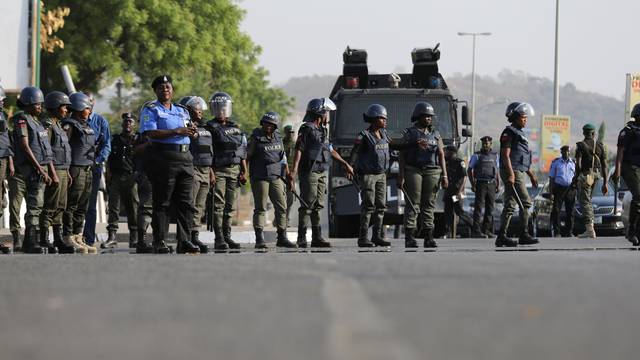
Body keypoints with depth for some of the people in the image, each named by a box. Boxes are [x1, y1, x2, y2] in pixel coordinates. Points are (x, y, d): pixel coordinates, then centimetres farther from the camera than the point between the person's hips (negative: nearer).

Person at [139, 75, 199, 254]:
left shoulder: (181, 111, 22)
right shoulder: (150, 109, 2)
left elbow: (187, 133, 24)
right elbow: (151, 133, -12)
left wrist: (191, 130, 0)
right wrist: (176, 132, -16)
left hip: (185, 157, 6)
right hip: (163, 158, -6)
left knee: (186, 203, 2)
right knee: (162, 203, -4)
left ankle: (184, 241, 4)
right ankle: (159, 243, -2)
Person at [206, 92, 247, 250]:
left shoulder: (235, 128, 15)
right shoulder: (210, 127, -2)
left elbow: (242, 152, 17)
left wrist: (244, 171, 10)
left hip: (234, 170, 5)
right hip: (218, 170, -5)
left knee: (230, 206, 6)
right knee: (218, 205, -10)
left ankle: (227, 236, 10)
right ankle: (219, 239, -12)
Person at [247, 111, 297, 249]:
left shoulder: (278, 138, 12)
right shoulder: (256, 138, -3)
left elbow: (283, 158, 19)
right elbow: (246, 155, -5)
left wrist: (288, 173, 14)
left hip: (276, 177, 5)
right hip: (260, 177, -5)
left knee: (281, 207, 3)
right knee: (260, 208, -5)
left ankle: (282, 238, 10)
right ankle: (259, 239, -5)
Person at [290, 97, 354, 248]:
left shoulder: (322, 130, 17)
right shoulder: (306, 129, -9)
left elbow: (330, 150, 27)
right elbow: (298, 150, -16)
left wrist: (345, 164, 32)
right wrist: (294, 171, -25)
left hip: (321, 172, 8)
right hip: (309, 172, -8)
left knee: (318, 206, 7)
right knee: (307, 205, -8)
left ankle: (317, 237, 9)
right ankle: (302, 238, -6)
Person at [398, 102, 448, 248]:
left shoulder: (435, 134, 14)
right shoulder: (409, 133, 4)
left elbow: (441, 155, 10)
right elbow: (402, 155, 0)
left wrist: (444, 175, 0)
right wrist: (401, 176, -8)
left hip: (432, 171, 3)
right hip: (413, 170, -3)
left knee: (429, 205, 2)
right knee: (412, 204, -6)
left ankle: (429, 238, 2)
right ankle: (409, 238, -6)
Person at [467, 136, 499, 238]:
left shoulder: (495, 156, 13)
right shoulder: (476, 156, 1)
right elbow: (469, 170, 0)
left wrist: (498, 185, 11)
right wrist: (473, 184, -8)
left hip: (491, 185, 4)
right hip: (481, 184, -4)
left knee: (490, 209, 4)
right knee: (479, 208, -8)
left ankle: (487, 230, 9)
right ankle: (476, 231, -10)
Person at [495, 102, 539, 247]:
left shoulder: (519, 133, 20)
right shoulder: (509, 133, -9)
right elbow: (505, 155, -17)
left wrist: (531, 174, 23)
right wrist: (511, 174, -24)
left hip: (519, 172, 10)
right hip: (512, 172, -10)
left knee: (510, 205, 7)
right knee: (525, 203, -10)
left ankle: (501, 237, 7)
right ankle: (524, 235, -9)